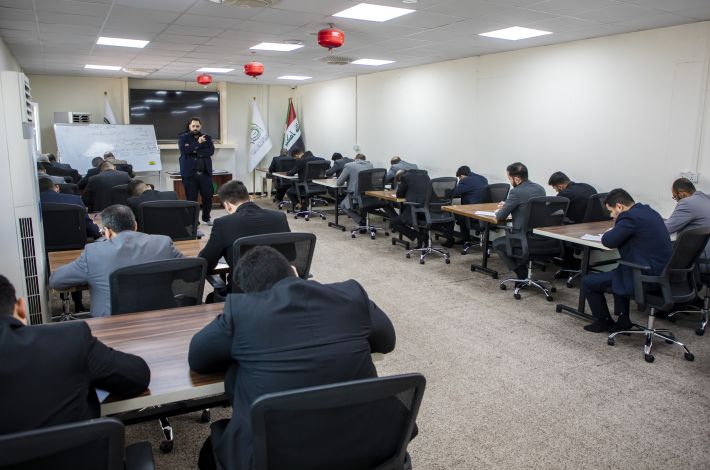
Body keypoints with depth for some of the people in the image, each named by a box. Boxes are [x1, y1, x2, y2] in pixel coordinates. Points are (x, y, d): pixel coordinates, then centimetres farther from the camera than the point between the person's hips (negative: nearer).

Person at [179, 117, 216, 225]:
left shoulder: (207, 138, 12)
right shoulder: (183, 138, 6)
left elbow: (211, 151, -3)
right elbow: (184, 150, -13)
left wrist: (195, 151, -12)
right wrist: (198, 144, -12)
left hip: (205, 173, 3)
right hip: (189, 173, -2)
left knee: (208, 196, 7)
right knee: (191, 198, -1)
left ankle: (206, 217, 27)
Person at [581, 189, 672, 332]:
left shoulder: (631, 217, -20)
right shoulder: (649, 211, 11)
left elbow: (608, 241, -17)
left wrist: (616, 227, 1)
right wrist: (619, 224, 8)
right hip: (661, 273, 10)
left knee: (588, 282, 2)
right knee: (617, 272, 37)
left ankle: (604, 322, 21)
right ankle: (623, 320, 33)